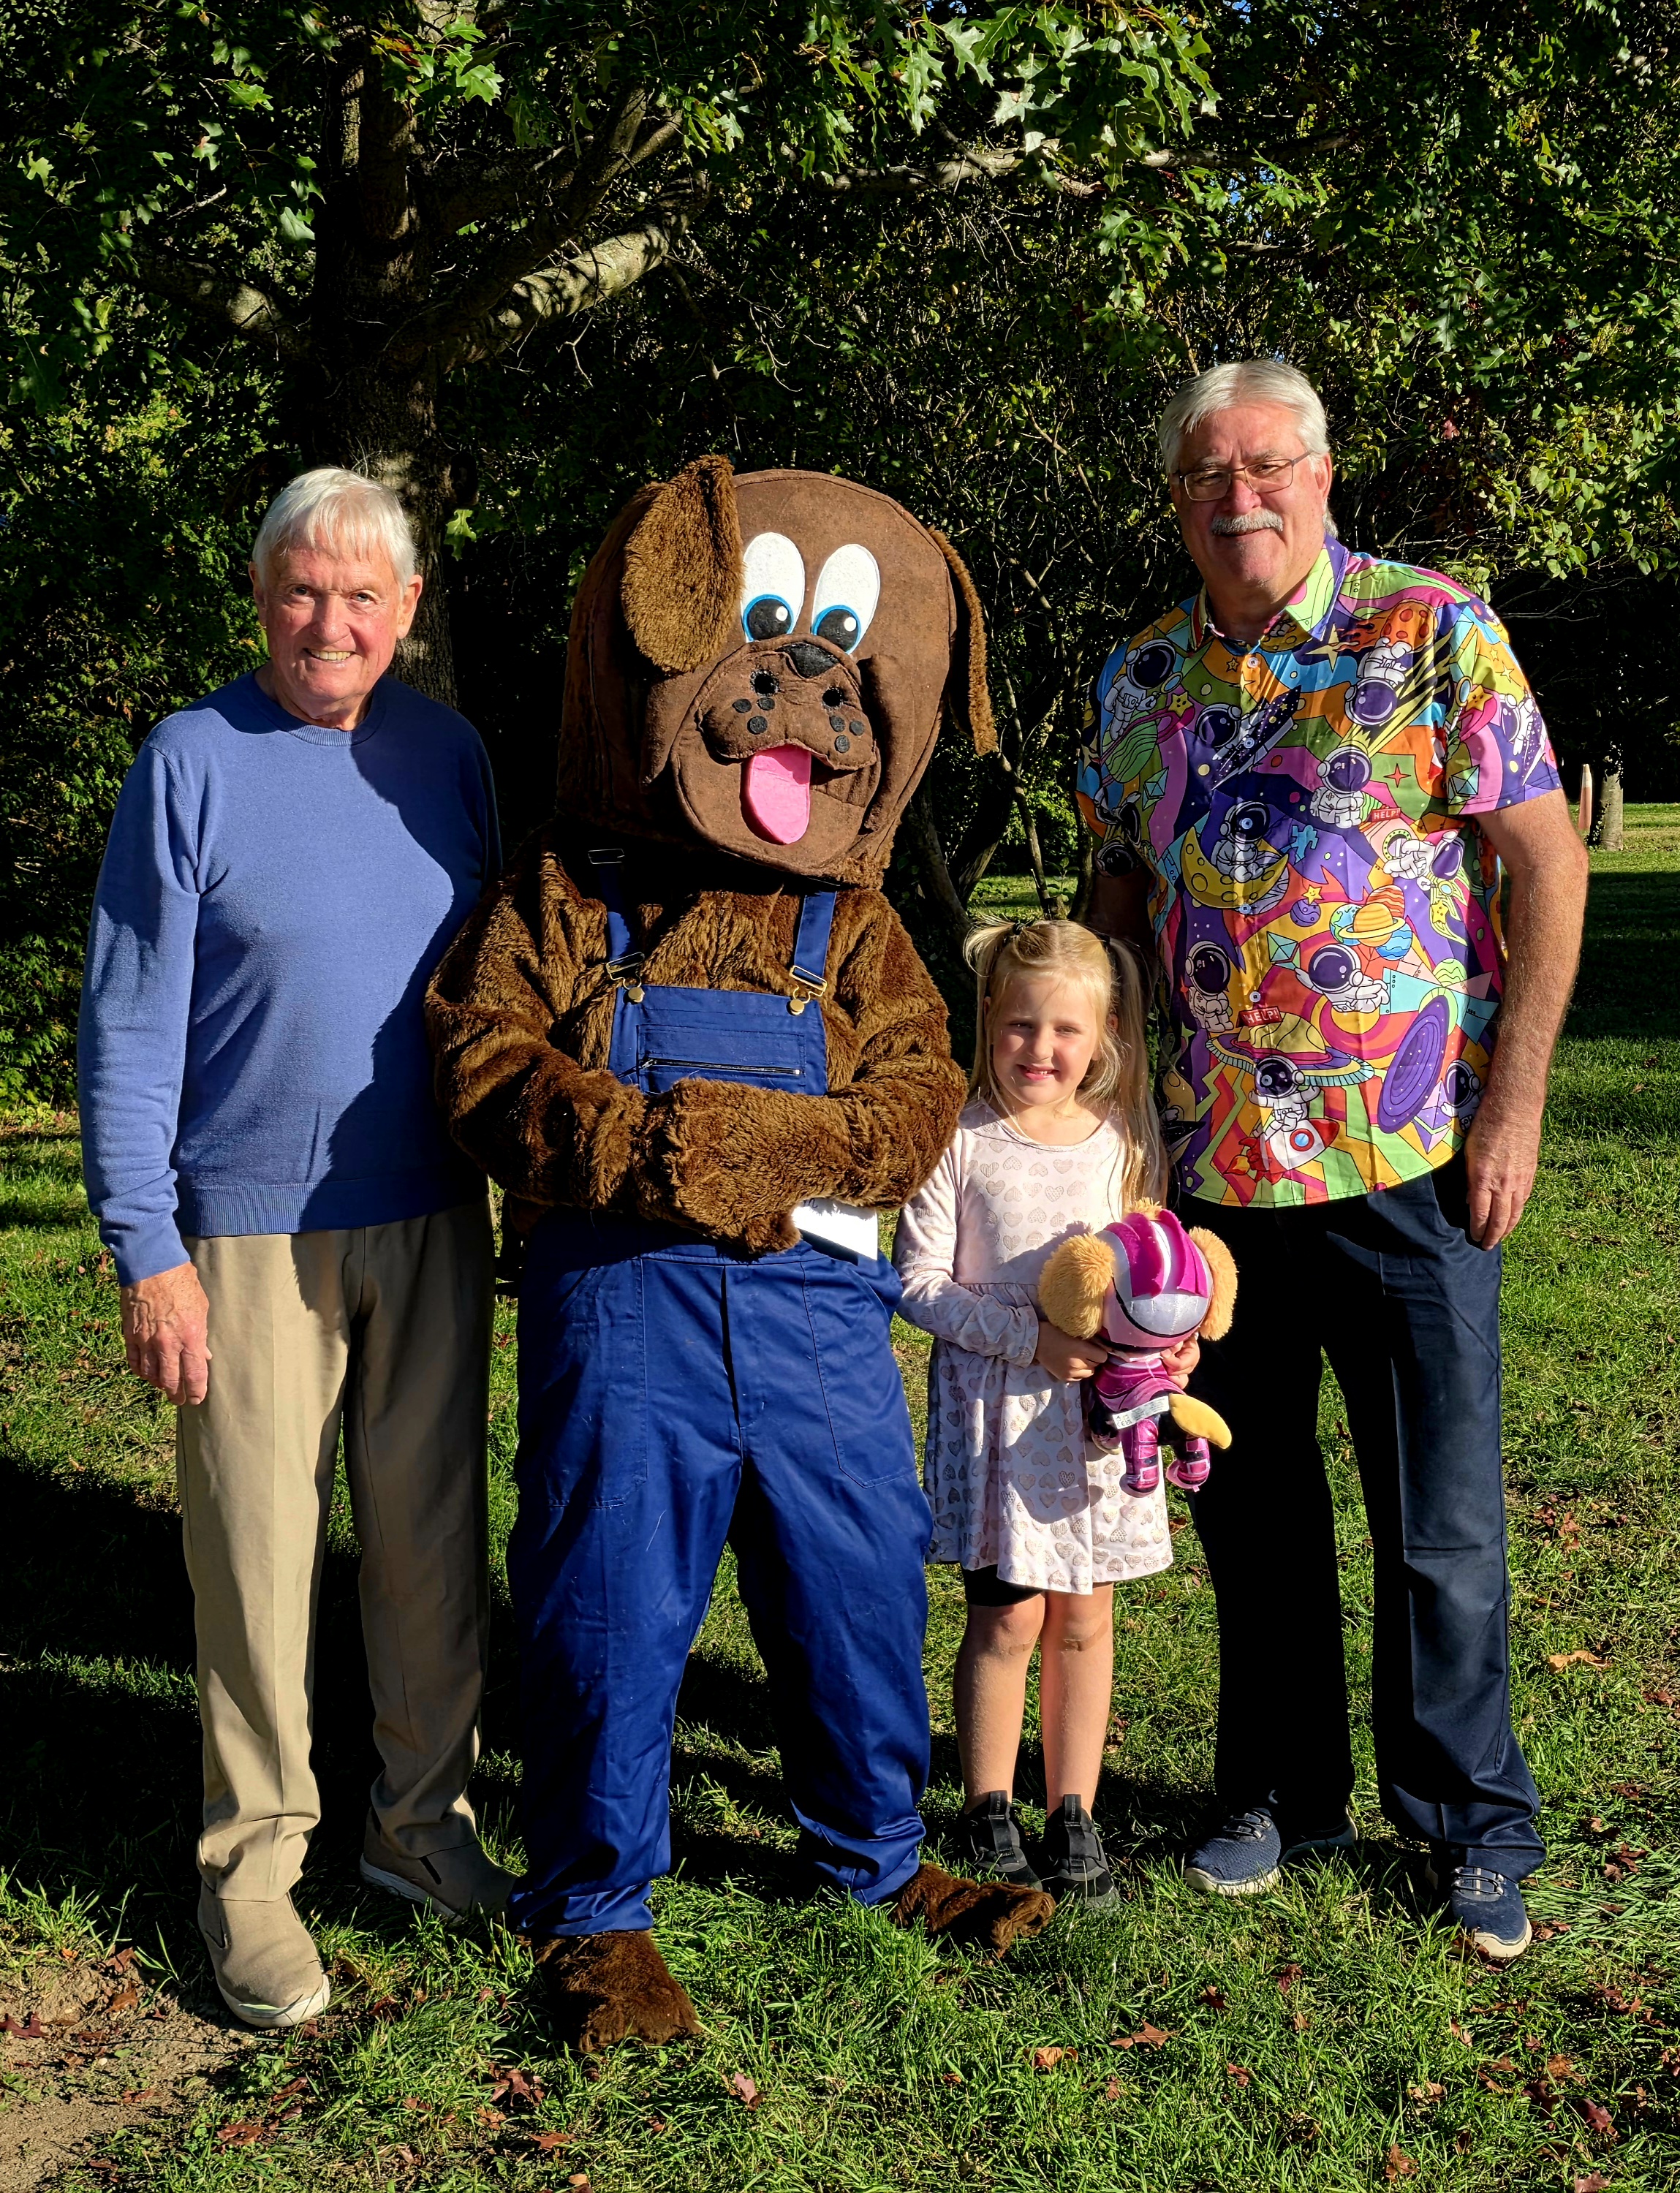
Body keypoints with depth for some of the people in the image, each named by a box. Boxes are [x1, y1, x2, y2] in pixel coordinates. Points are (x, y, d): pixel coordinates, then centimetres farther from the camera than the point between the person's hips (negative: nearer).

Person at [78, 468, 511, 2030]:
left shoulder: (447, 753, 6)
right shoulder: (191, 761, -6)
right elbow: (128, 1028, -6)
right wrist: (145, 1252, -10)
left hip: (432, 1223, 4)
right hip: (253, 1230, -3)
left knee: (431, 1536, 11)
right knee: (260, 1553, 3)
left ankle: (422, 1818, 28)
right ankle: (252, 1862, 19)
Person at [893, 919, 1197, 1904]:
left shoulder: (1130, 1139, 2)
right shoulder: (960, 1143, -9)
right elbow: (920, 1281, -9)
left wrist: (1175, 1338, -9)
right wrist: (1030, 1340, -18)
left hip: (1104, 1403, 3)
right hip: (998, 1404, -3)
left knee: (1086, 1616, 9)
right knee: (1008, 1617, 0)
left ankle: (1075, 1817, 23)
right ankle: (990, 1818, 19)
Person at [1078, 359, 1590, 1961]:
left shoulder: (1435, 635, -4)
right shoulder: (1139, 682, 9)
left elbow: (1545, 863, -6)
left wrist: (1513, 1103, -11)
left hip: (1408, 1159, -4)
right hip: (1210, 1164, 4)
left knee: (1442, 1523, 5)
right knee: (1251, 1504, 14)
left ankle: (1472, 1827, 24)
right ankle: (1278, 1794, 32)